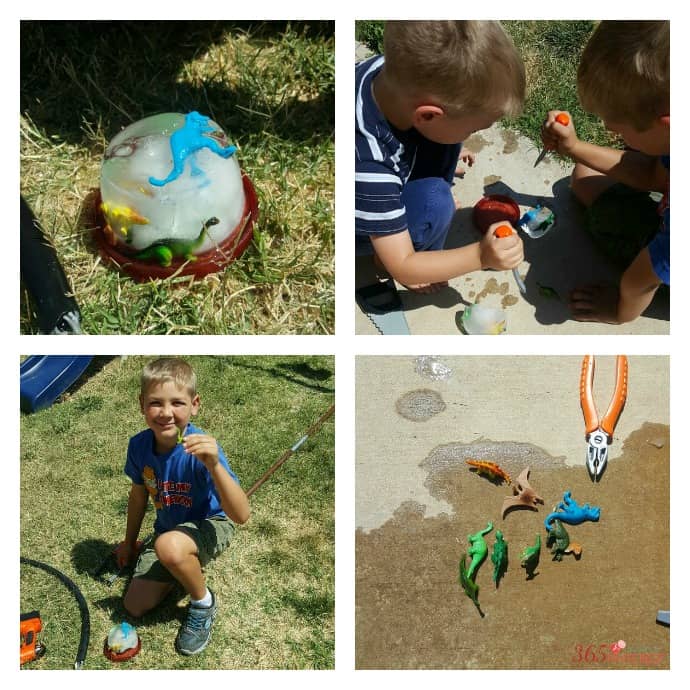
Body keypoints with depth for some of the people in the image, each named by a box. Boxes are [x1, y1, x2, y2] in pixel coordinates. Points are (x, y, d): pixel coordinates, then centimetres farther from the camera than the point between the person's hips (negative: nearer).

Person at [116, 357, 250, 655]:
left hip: (211, 525, -6)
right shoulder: (139, 445, -16)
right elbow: (139, 495, 6)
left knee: (169, 546, -37)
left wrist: (214, 465, -55)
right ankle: (189, 565, 25)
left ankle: (203, 603, -6)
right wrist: (129, 542, 20)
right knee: (135, 606, 1)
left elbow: (241, 515, -40)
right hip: (169, 529, 6)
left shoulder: (200, 449, -32)